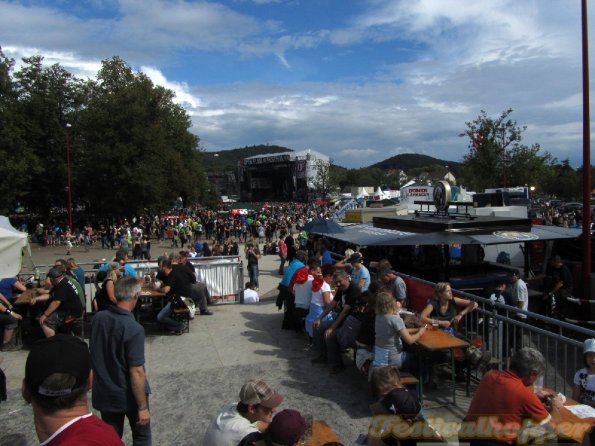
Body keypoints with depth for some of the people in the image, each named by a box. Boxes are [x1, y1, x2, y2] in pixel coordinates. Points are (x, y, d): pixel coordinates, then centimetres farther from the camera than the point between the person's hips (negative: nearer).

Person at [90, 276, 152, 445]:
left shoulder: (98, 318, -8)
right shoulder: (134, 328, -27)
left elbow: (93, 355, 6)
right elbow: (136, 372, -25)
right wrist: (142, 407, -17)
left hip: (104, 392, 5)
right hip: (129, 395, -5)